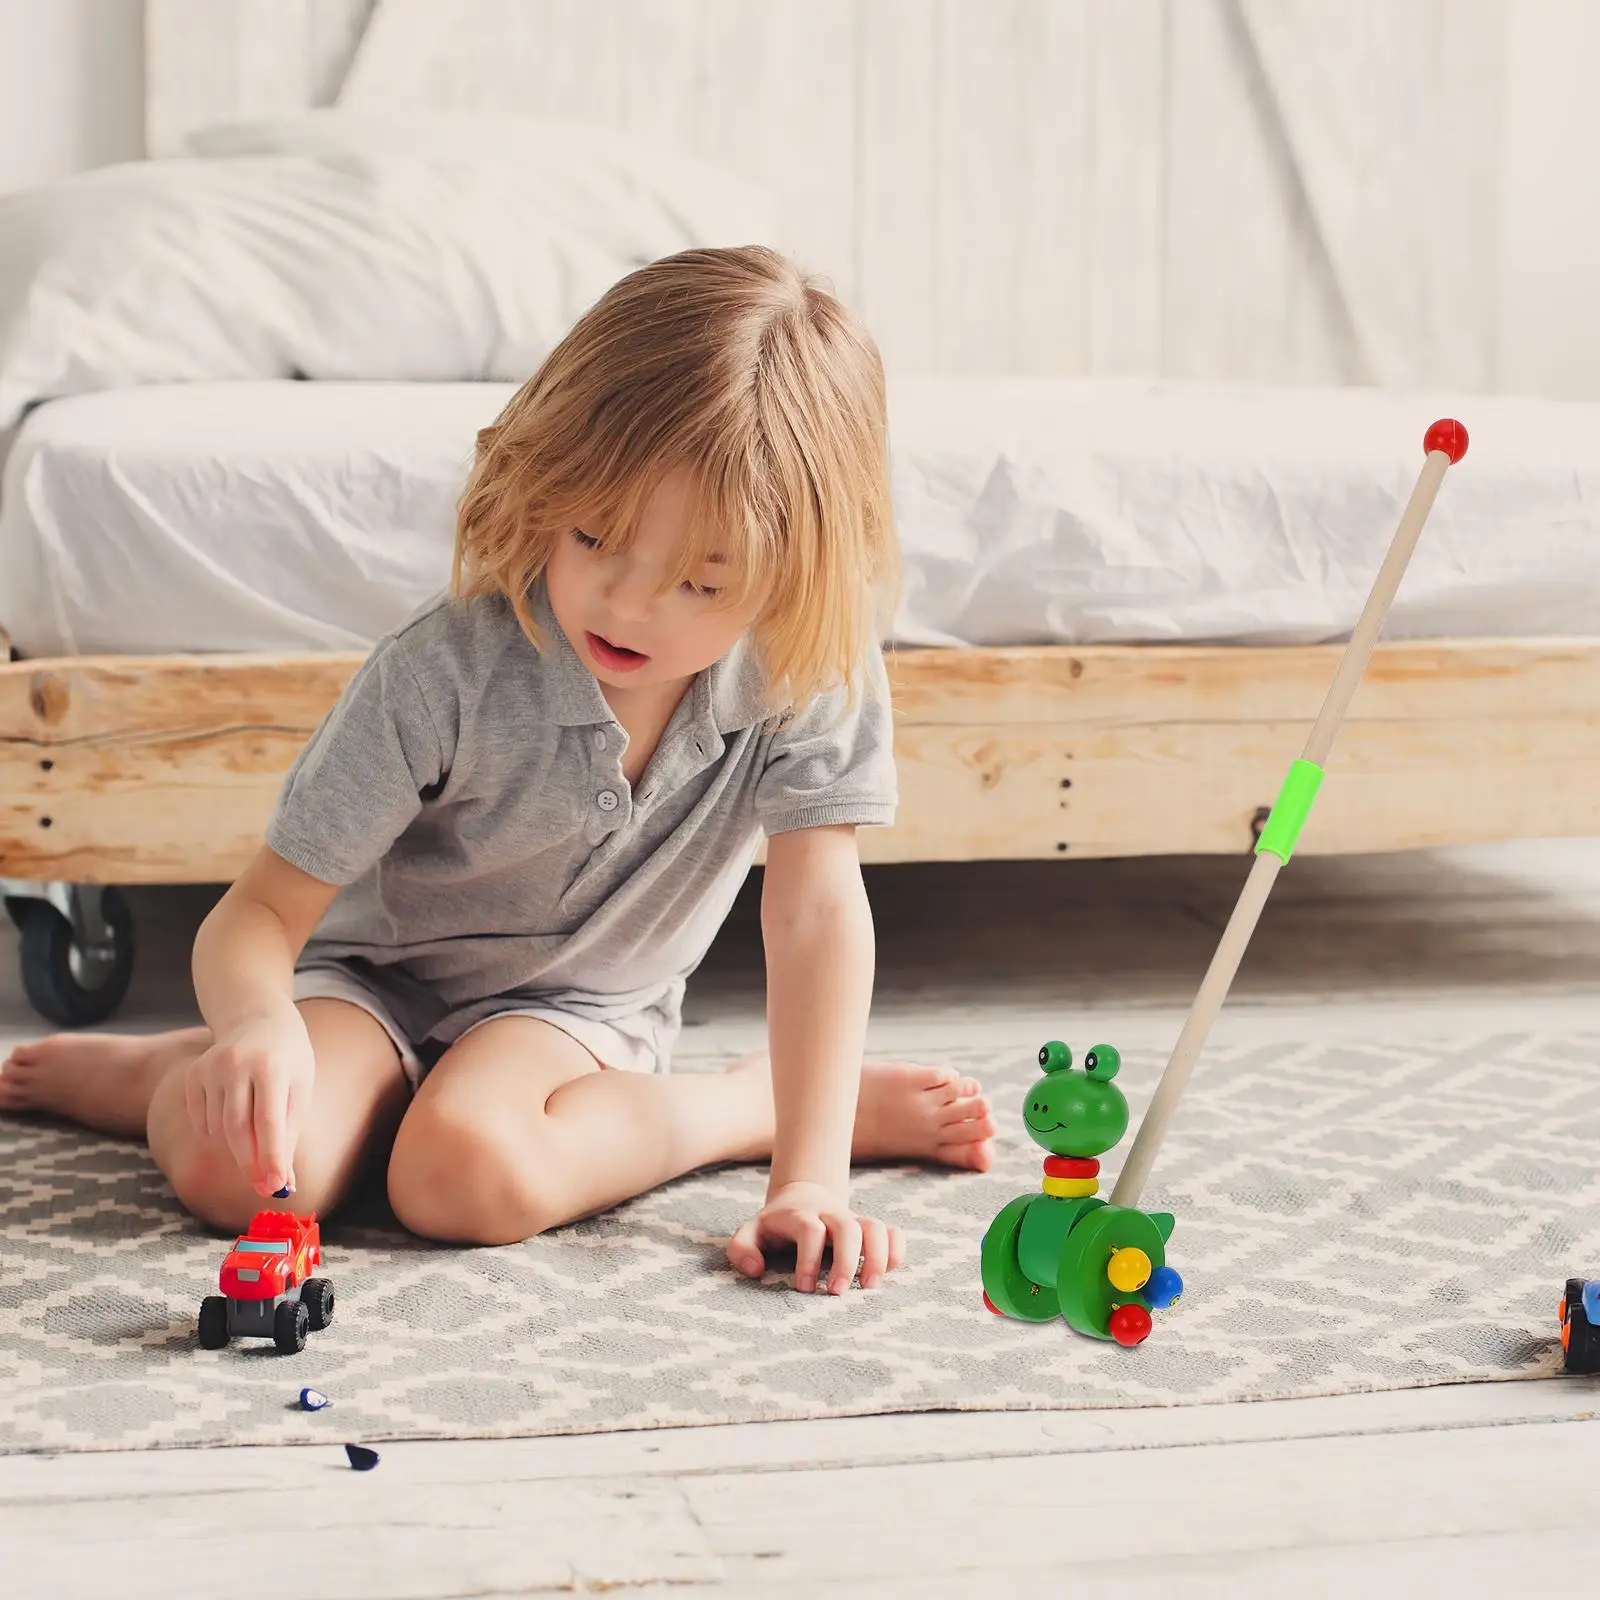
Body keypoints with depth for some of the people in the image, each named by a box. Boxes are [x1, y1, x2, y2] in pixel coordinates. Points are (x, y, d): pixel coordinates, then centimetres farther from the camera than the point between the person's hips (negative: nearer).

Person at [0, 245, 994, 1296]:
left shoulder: (813, 675, -22)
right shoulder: (446, 673, -26)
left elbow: (818, 912, -22)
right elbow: (264, 910, -23)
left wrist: (811, 1178, -31)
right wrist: (258, 1023, -47)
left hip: (578, 1003, 1)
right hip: (378, 975, -1)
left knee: (465, 1172, -33)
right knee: (236, 1165, -32)